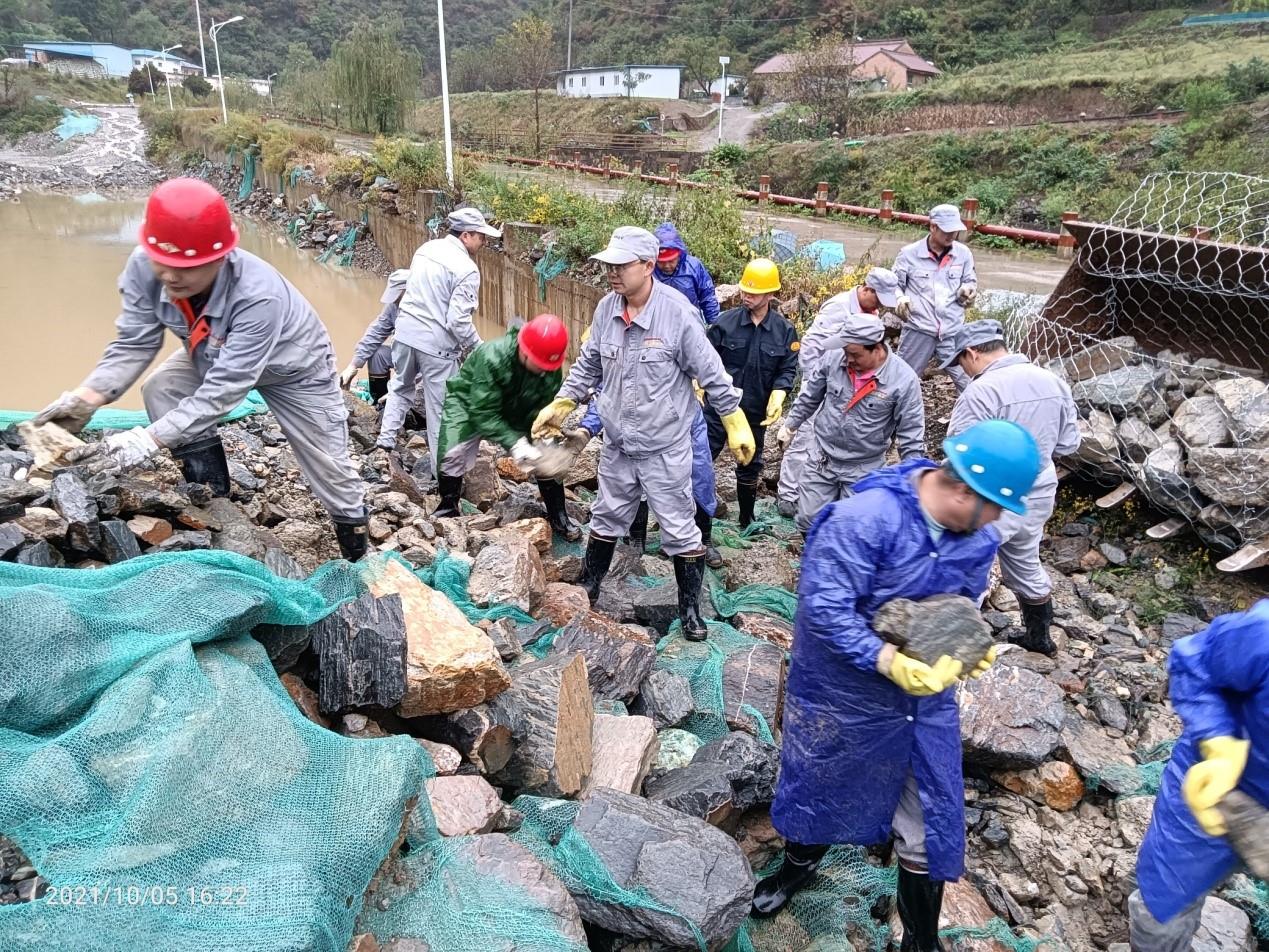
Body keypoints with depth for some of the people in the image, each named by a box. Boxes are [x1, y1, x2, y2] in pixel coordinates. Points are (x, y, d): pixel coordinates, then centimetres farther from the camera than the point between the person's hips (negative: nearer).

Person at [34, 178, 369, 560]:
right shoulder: (144, 269, -28)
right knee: (160, 389, -17)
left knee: (331, 469, 1)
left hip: (296, 368, -5)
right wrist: (86, 397, -36)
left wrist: (151, 439, -49)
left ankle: (358, 560, 24)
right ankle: (213, 497, 0)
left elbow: (224, 388, -45)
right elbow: (133, 344, -20)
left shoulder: (259, 295, -46)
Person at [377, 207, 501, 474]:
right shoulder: (466, 269, -17)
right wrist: (478, 347, -5)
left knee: (401, 387, 29)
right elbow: (458, 321, -20)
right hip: (437, 344, -6)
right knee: (441, 408, 6)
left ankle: (386, 441, 30)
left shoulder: (426, 248, 5)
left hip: (406, 332, 6)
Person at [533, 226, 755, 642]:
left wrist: (736, 424, -10)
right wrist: (560, 405, 10)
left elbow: (711, 373, -13)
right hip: (617, 443, 5)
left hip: (665, 447, -5)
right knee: (607, 518, 21)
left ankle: (690, 608, 24)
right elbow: (588, 365, 10)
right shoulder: (606, 308, -5)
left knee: (679, 529, 7)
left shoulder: (676, 311, -20)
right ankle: (585, 590, 39)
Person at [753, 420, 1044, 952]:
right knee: (818, 788, 21)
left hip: (924, 698, 5)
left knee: (928, 822, 13)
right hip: (842, 694, -4)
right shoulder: (865, 518, -29)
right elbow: (822, 606, -31)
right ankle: (799, 864, 55)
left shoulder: (978, 540, -6)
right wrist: (887, 661, -37)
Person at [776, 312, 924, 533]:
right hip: (822, 459, 2)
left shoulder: (904, 379, -20)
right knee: (809, 521, 9)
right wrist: (790, 425, 16)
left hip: (863, 469, -2)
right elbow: (809, 396, 5)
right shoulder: (832, 358, -13)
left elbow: (911, 434, -10)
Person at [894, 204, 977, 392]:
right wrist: (899, 299, -16)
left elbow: (971, 281, 14)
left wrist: (968, 290, -9)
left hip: (953, 332, 2)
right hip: (919, 330, -2)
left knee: (971, 385, 4)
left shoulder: (963, 253, 2)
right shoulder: (909, 253, -5)